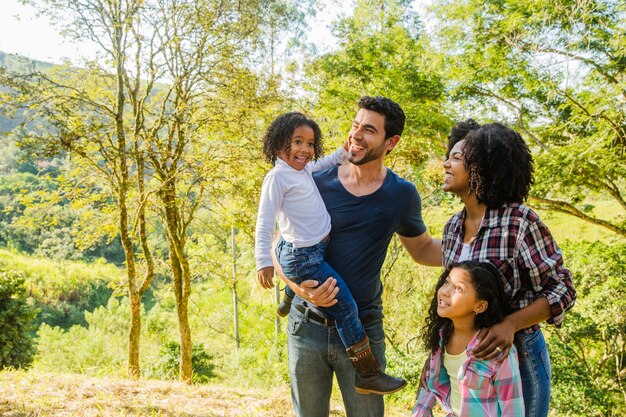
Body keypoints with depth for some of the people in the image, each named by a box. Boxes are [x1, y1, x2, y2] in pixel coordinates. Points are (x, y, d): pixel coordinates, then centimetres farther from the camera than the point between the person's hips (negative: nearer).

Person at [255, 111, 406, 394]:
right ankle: (368, 374, -1)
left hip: (316, 250, 10)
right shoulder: (277, 177, -16)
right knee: (346, 307, -8)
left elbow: (322, 165, 32)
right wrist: (264, 261, -22)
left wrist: (344, 152, 17)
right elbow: (265, 220, -18)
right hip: (302, 257, -10)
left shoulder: (304, 169, 9)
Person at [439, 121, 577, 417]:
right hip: (463, 356, 6)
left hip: (516, 356, -6)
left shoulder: (519, 221, -18)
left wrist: (509, 324, -29)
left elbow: (561, 290, -15)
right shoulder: (453, 227, 1)